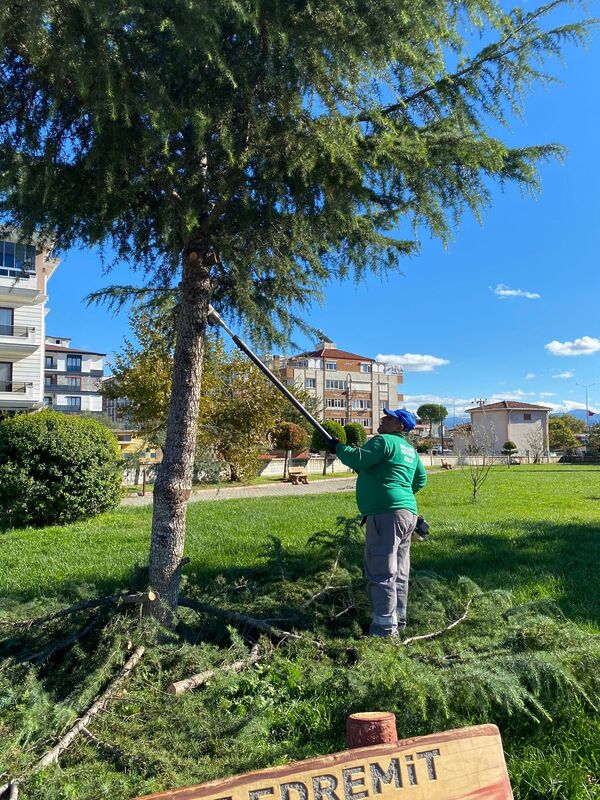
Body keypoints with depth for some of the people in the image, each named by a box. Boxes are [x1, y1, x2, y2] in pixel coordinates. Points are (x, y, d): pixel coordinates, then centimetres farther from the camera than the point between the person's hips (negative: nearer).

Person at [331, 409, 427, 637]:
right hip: (407, 513, 10)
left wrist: (338, 447, -1)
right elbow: (421, 479, 31)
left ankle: (385, 626, -6)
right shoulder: (410, 450, 21)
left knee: (380, 572, -7)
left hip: (386, 514, -10)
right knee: (399, 572, 16)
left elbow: (357, 459, -18)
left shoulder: (384, 441, -8)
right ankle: (398, 618, 25)